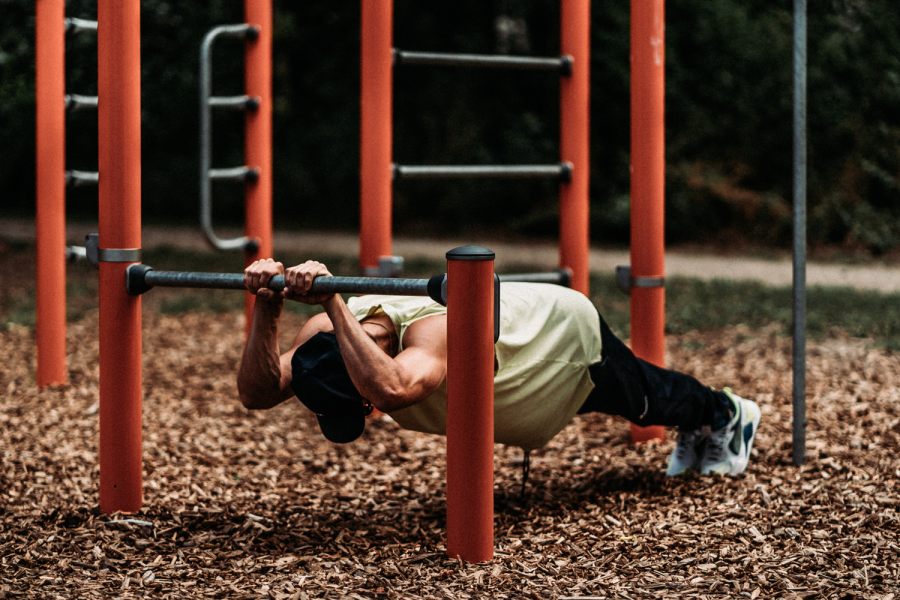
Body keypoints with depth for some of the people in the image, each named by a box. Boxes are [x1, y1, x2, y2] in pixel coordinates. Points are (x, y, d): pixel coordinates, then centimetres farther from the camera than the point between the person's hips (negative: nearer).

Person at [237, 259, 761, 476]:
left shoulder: (436, 330, -52)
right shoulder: (334, 330, -31)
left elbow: (392, 388, -73)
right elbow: (257, 392, -35)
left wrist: (331, 302, -71)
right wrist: (267, 310, -50)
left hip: (568, 334, -6)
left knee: (644, 398, 24)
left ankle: (727, 413, 58)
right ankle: (694, 430, 66)